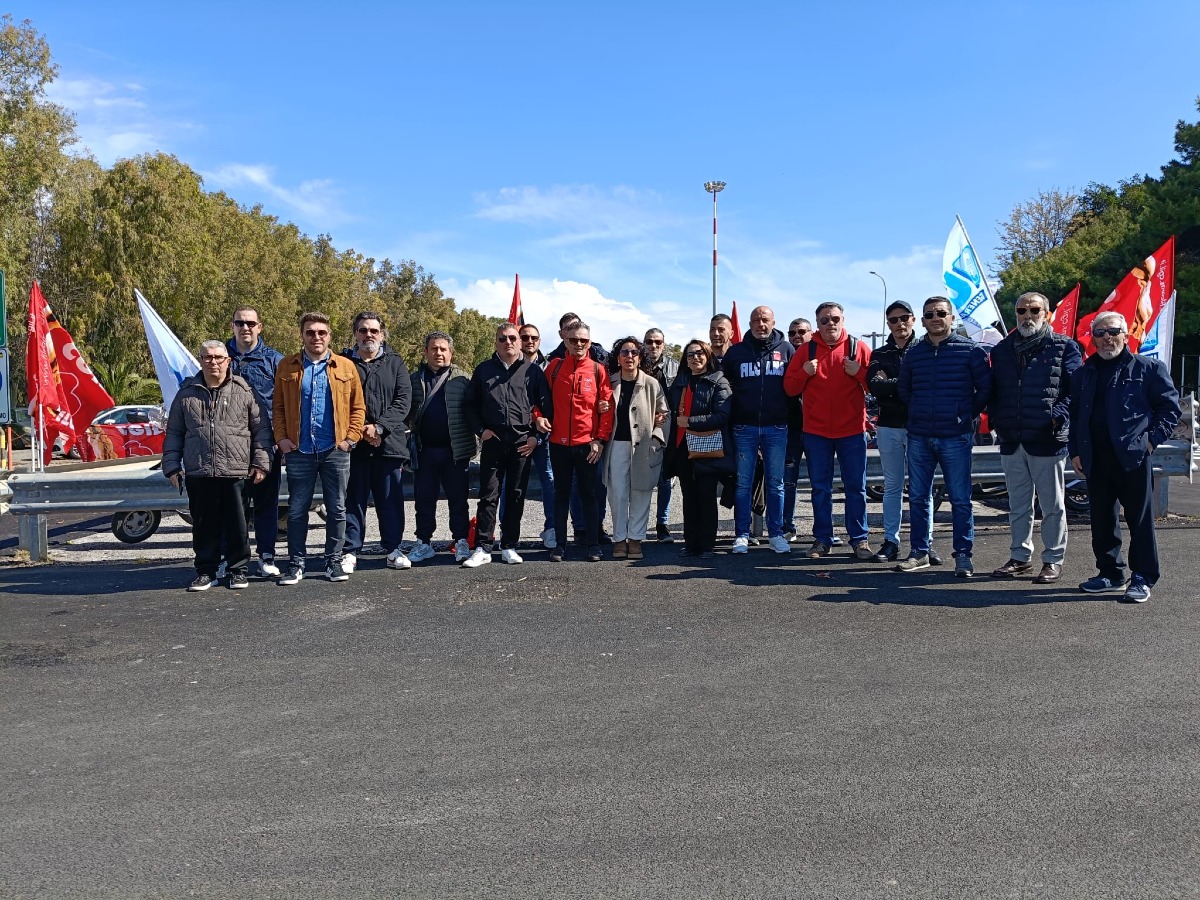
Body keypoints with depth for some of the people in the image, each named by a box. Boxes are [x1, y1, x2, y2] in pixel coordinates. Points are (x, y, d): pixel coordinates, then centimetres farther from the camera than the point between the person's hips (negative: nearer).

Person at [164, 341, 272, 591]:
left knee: (236, 524, 5)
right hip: (198, 474, 2)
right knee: (203, 524, 8)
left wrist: (261, 462, 0)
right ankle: (206, 572, 20)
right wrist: (172, 465, 8)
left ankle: (238, 570, 18)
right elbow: (174, 434, 15)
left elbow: (261, 428, 6)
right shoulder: (187, 394, 10)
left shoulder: (244, 391, 5)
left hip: (236, 472, -2)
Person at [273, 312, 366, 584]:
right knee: (297, 510, 6)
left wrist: (351, 437, -4)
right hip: (299, 451, 0)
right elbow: (278, 406, 8)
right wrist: (281, 437, -2)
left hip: (336, 451, 0)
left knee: (336, 509, 6)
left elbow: (358, 406, 5)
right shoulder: (287, 366, 6)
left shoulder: (346, 367, 5)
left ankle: (333, 561, 17)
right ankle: (296, 564, 16)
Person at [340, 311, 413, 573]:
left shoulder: (395, 363, 10)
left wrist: (379, 427, -12)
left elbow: (404, 400, 0)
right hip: (353, 443, 0)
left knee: (391, 499, 5)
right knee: (354, 499, 4)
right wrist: (360, 430, -11)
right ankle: (350, 551, 11)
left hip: (389, 442, 1)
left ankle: (393, 549, 15)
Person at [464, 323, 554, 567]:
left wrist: (536, 435, -1)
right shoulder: (483, 370, 10)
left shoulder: (532, 370, 6)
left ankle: (509, 547, 15)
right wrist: (481, 429, 0)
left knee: (516, 495, 6)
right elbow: (471, 404, 14)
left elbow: (546, 405, 6)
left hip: (523, 443, 0)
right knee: (488, 495, -1)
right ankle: (482, 548, 2)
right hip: (493, 441, 0)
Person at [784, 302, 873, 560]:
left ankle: (859, 539, 14)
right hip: (816, 430, 1)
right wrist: (804, 373, -11)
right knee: (820, 488, 7)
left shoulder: (858, 348, 1)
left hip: (852, 430, -1)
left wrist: (859, 372, -16)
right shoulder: (807, 350, 5)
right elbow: (789, 388, 5)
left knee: (856, 487, 5)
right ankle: (822, 539, 16)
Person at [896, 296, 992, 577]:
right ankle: (919, 552, 18)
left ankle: (963, 555, 9)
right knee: (918, 497, 8)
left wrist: (967, 415, 3)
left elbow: (985, 388, 1)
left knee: (960, 499, 0)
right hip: (919, 437, 4)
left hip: (955, 437, -4)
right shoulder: (913, 353, 9)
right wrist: (920, 413, 13)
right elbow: (903, 390, 20)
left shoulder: (970, 350, -2)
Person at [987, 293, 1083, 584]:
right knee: (1018, 504, 13)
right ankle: (1020, 557, 23)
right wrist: (995, 418, 2)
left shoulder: (1064, 348, 0)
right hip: (1011, 440, 5)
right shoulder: (1001, 350, 14)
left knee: (1053, 505, 5)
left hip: (1048, 440, -5)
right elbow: (993, 391, 17)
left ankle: (1053, 560, 14)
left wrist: (1058, 416, -19)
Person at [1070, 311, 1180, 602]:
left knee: (1140, 519, 0)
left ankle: (1143, 578, 8)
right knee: (1101, 519, 10)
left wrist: (1152, 438, -8)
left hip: (1133, 456, -5)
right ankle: (1110, 573, 21)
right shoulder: (1084, 373, 15)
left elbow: (1170, 406, 2)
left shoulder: (1149, 368, 2)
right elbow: (1074, 415, 19)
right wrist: (1075, 451, 12)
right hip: (1096, 459, 5)